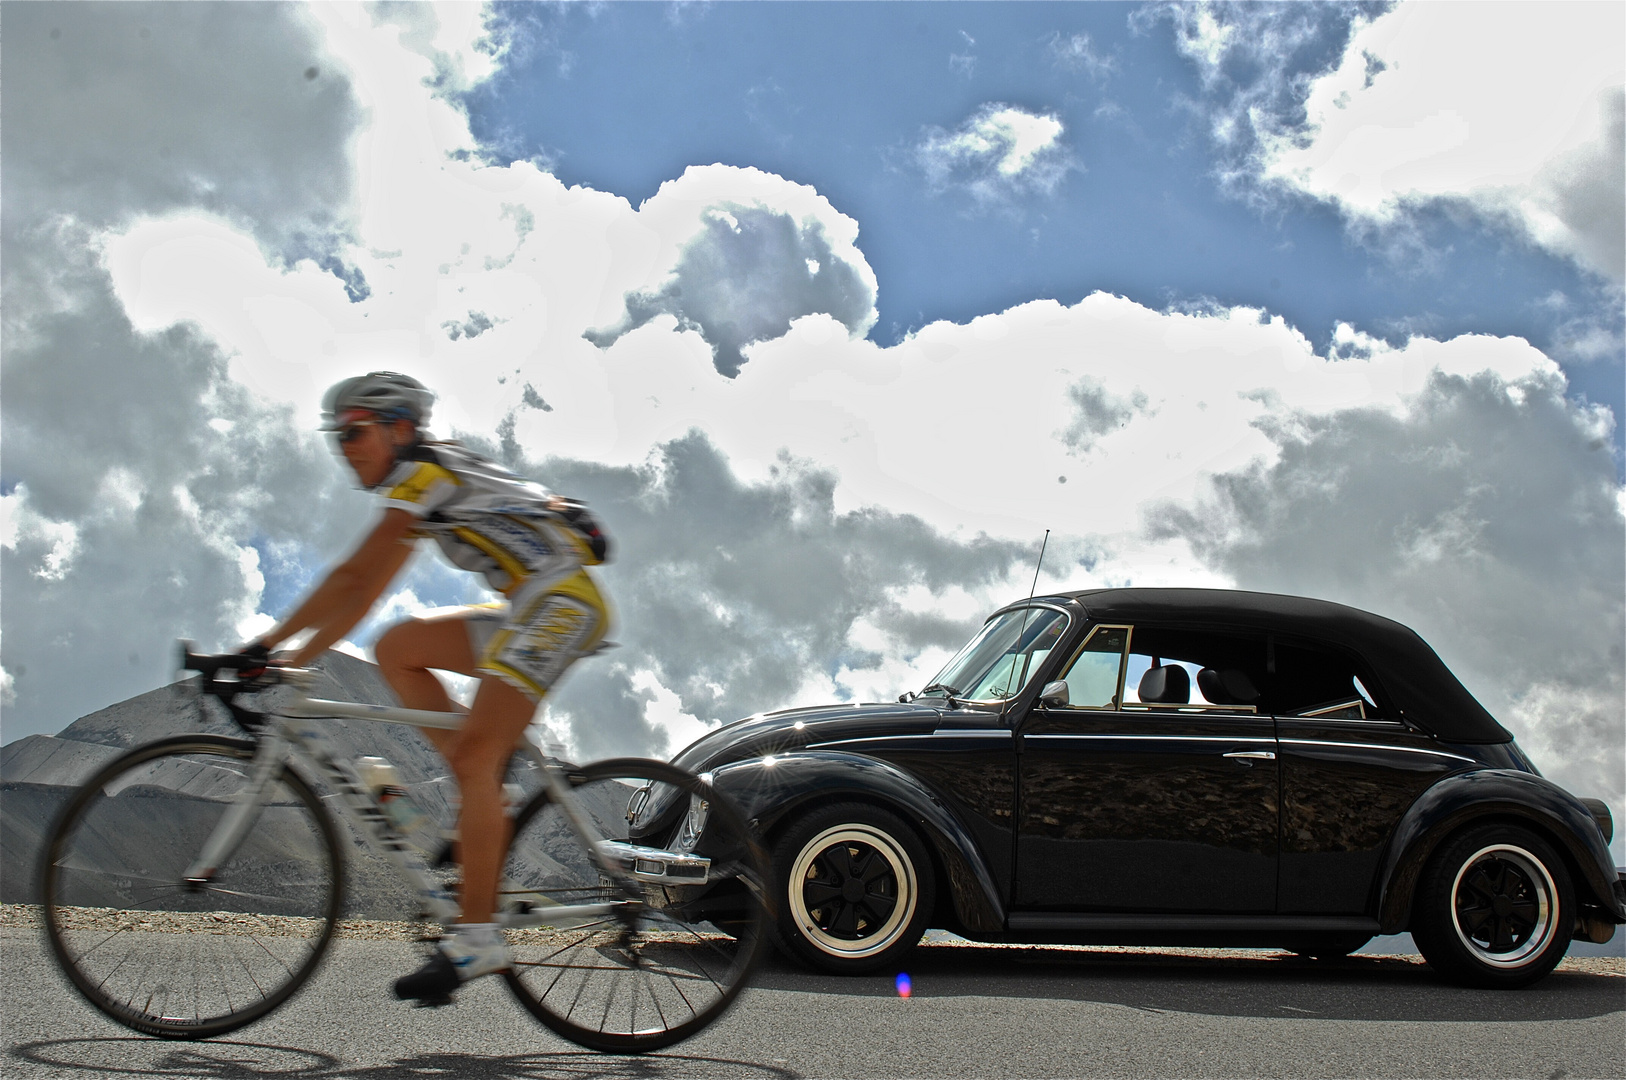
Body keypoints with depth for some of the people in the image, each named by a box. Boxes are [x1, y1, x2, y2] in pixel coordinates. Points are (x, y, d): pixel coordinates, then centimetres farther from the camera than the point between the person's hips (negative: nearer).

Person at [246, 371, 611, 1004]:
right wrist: (296, 661, 15)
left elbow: (353, 577, -15)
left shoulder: (423, 472, -8)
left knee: (475, 758, -16)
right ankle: (485, 797, 4)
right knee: (396, 649, 6)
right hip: (532, 611, 10)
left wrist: (266, 645, -12)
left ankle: (477, 939, -14)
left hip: (561, 601, -10)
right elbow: (364, 594, 20)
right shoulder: (425, 486, 21)